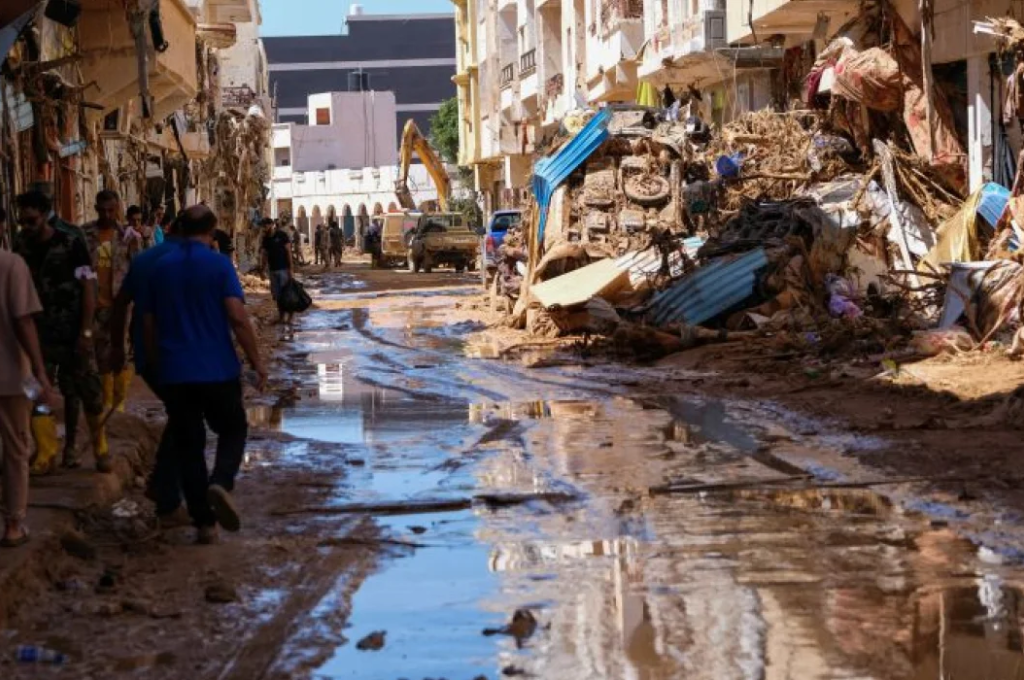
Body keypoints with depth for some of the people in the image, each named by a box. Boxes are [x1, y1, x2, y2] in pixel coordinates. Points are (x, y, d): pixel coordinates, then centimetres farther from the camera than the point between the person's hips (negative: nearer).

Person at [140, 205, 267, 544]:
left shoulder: (159, 269, 7)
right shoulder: (219, 265, -6)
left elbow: (148, 324, 11)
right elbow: (237, 317, -14)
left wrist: (156, 365, 22)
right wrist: (257, 362, -7)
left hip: (174, 373, 3)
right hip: (218, 370, -3)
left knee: (188, 444, 9)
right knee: (233, 430, 15)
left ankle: (204, 523, 8)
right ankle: (221, 482, -14)